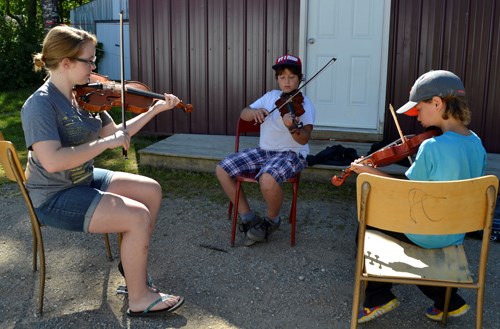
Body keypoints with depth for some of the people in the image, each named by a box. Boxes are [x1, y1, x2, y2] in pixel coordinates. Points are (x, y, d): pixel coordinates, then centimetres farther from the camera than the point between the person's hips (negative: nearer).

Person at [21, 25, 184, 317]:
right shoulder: (40, 104, -22)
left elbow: (115, 133, 11)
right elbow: (52, 161, -34)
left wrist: (154, 110, 4)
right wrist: (104, 142, -28)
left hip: (85, 180, 9)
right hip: (55, 198, -9)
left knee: (152, 190, 8)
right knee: (138, 216, -20)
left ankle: (132, 261, 21)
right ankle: (139, 299, -2)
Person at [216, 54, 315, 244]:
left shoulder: (304, 104, -6)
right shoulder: (270, 96, 11)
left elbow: (304, 139, -18)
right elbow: (243, 115, 8)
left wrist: (293, 127, -40)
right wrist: (255, 111, -15)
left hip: (291, 154, -6)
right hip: (264, 151, 6)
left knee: (267, 178, -38)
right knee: (222, 169, -8)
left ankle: (272, 220, -4)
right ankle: (248, 217, 3)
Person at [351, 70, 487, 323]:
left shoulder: (431, 146, -26)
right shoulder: (476, 143, -3)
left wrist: (368, 171, -11)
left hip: (425, 235, -7)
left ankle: (379, 297, 16)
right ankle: (448, 301, 30)